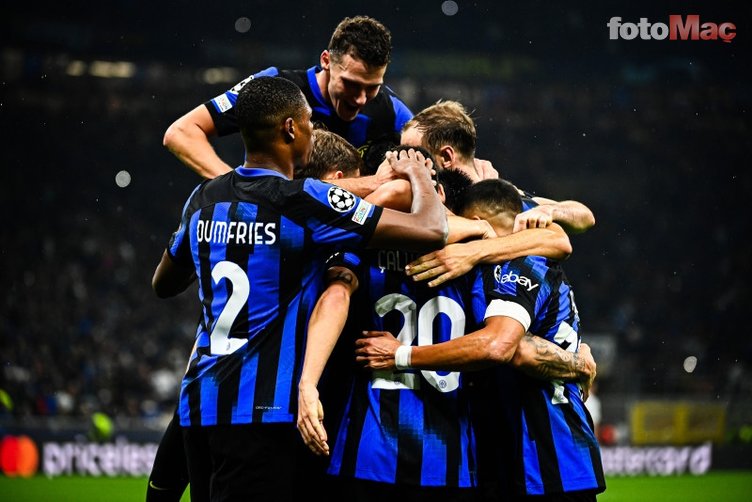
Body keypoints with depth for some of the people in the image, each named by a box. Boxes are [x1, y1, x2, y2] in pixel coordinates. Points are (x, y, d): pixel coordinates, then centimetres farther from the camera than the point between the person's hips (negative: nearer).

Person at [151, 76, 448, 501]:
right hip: (259, 409, -7)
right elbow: (432, 231, -11)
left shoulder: (205, 198, 10)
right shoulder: (305, 201, -11)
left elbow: (164, 284, 29)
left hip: (199, 400, 7)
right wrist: (419, 176, 10)